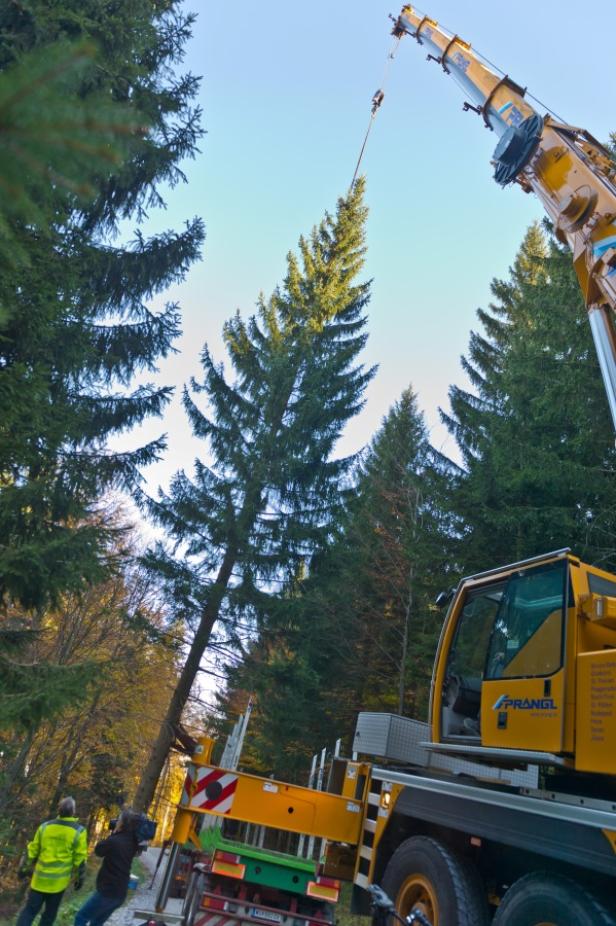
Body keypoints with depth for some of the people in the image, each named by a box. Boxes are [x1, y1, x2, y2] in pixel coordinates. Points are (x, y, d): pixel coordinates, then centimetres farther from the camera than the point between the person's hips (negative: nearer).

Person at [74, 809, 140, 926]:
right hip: (120, 893, 7)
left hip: (107, 892, -7)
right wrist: (115, 835, 4)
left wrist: (113, 834, -1)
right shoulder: (132, 844, 0)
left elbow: (98, 850, -3)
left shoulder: (114, 841, -22)